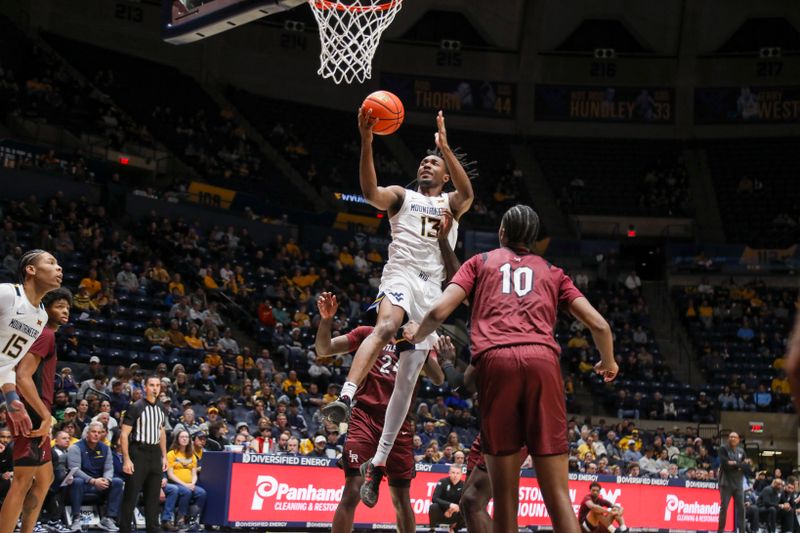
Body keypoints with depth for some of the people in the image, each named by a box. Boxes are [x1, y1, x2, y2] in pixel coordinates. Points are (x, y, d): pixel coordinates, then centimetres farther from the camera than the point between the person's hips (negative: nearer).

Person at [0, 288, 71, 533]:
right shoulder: (46, 335, -11)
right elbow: (23, 377, -23)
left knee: (44, 479, 15)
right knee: (23, 481, -11)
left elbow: (25, 376, 27)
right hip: (34, 415, -11)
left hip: (37, 416, 11)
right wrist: (45, 416, -25)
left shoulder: (45, 335, 21)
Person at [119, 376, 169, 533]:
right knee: (131, 495, -3)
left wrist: (164, 456, 16)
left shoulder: (161, 409, 11)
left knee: (153, 496, 9)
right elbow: (124, 434, -10)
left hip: (155, 455, 6)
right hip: (138, 453, -6)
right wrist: (126, 459, -17)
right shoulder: (135, 408, -8)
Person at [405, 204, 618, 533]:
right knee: (557, 492, -1)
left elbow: (439, 312, 10)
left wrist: (417, 334, 31)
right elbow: (598, 325, 19)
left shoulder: (481, 262, 22)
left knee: (505, 492, 3)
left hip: (495, 361, -1)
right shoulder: (552, 272, 27)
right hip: (542, 361, 1)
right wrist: (608, 363, 39)